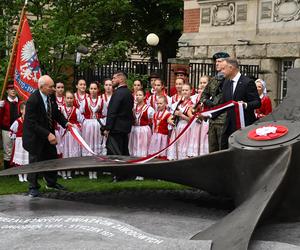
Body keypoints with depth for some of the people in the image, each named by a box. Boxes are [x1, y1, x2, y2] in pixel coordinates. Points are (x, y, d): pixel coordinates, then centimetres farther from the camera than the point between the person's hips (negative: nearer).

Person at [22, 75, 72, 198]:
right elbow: (32, 124, -28)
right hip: (35, 136, -7)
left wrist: (65, 122, -7)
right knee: (35, 160, 4)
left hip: (49, 134, 7)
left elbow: (56, 112, 9)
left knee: (52, 158, 16)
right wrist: (47, 134, -33)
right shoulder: (33, 100, -28)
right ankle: (33, 187, 19)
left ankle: (51, 183, 34)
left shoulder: (51, 96, -6)